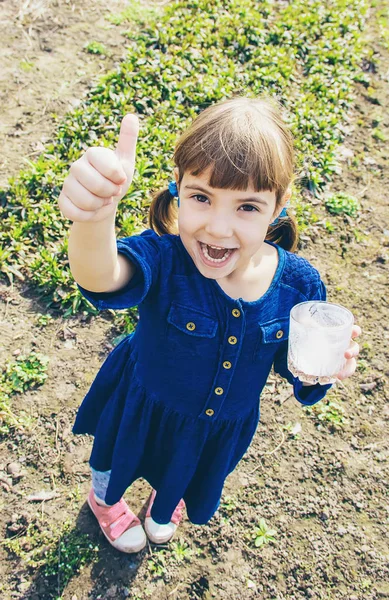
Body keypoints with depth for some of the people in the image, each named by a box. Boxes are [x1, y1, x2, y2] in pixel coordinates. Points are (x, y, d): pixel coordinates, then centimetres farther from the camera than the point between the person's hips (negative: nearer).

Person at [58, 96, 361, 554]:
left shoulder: (298, 284, -27)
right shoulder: (163, 257, -37)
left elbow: (290, 362, -10)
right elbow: (101, 277, -60)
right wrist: (94, 214, -82)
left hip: (226, 423, 3)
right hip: (142, 406, -2)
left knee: (190, 472, 36)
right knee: (118, 457, 31)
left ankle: (166, 501, 75)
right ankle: (104, 498, 70)